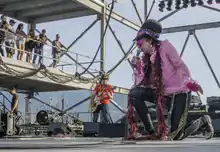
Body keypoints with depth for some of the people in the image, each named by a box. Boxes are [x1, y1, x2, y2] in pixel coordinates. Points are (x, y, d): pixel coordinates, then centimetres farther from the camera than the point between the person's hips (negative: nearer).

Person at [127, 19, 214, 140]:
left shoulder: (164, 46, -8)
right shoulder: (145, 59, 8)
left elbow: (181, 66, -15)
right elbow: (141, 84, 2)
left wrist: (190, 83, -30)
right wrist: (137, 67, -12)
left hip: (179, 93, -6)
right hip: (164, 95, 6)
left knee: (175, 136, -12)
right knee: (134, 93, -11)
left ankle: (202, 121, 18)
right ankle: (151, 132, -4)